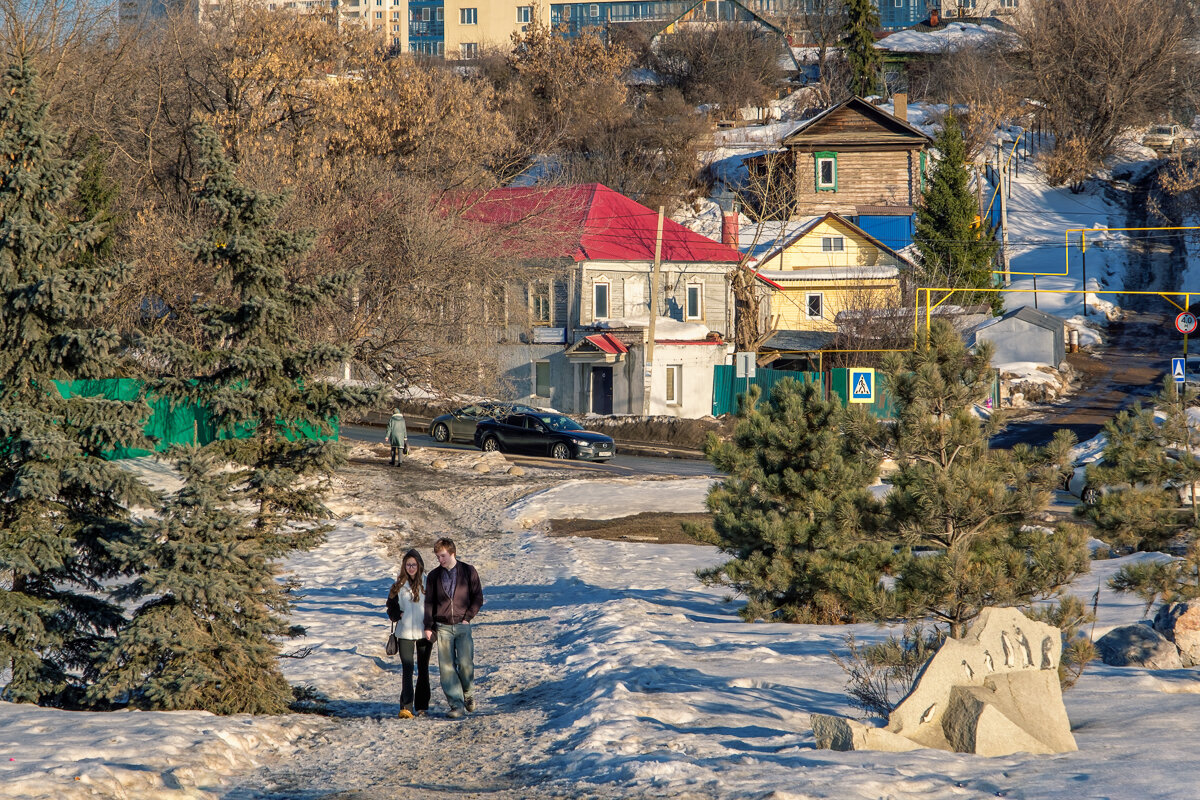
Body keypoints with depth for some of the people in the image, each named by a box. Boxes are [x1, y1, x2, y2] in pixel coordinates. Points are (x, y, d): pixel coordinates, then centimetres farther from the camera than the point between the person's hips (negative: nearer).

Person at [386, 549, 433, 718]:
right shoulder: (399, 585, 6)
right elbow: (391, 607, 12)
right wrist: (398, 615, -8)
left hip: (424, 633, 0)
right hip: (405, 633, 0)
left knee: (423, 670, 9)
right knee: (407, 670, -9)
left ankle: (422, 706, 18)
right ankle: (406, 707, -16)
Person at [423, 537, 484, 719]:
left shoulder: (468, 571, 2)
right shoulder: (434, 576, 7)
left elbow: (478, 597, 4)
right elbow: (429, 602, 8)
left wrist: (468, 617, -6)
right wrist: (428, 627, 0)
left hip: (462, 625, -2)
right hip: (442, 627, 2)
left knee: (465, 664, -9)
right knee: (446, 667, -5)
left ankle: (468, 694, 19)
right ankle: (457, 705, -3)